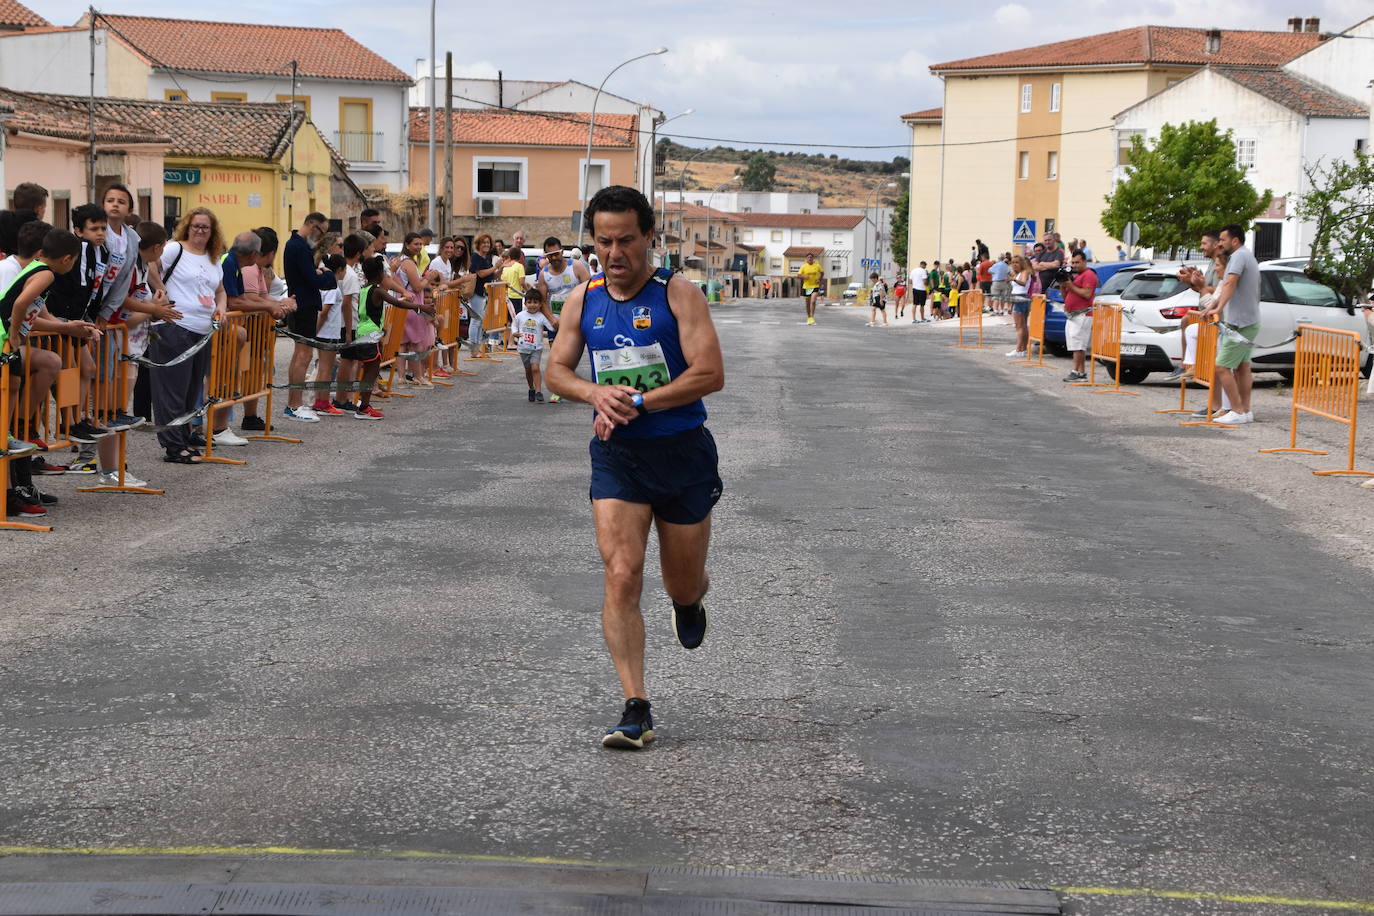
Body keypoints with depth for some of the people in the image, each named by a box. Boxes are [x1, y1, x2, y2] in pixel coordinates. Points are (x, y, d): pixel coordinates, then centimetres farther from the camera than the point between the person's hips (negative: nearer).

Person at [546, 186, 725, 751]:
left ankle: (689, 602, 52)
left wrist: (636, 402, -20)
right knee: (621, 577, -14)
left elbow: (710, 374, -16)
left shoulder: (679, 294, -9)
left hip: (682, 451, -2)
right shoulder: (583, 300, 4)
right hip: (616, 456, 2)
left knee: (683, 585, 12)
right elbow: (557, 370, 12)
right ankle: (637, 710, -13)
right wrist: (595, 393, -10)